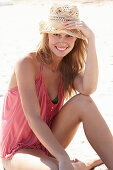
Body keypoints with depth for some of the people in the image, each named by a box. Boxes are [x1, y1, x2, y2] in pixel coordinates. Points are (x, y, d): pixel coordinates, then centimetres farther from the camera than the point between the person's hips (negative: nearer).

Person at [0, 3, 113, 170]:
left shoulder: (68, 67, 2)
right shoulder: (27, 64, -16)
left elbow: (88, 88, -23)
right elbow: (33, 118, -24)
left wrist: (91, 40, -26)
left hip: (47, 146, 6)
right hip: (18, 151, -6)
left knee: (83, 102, -19)